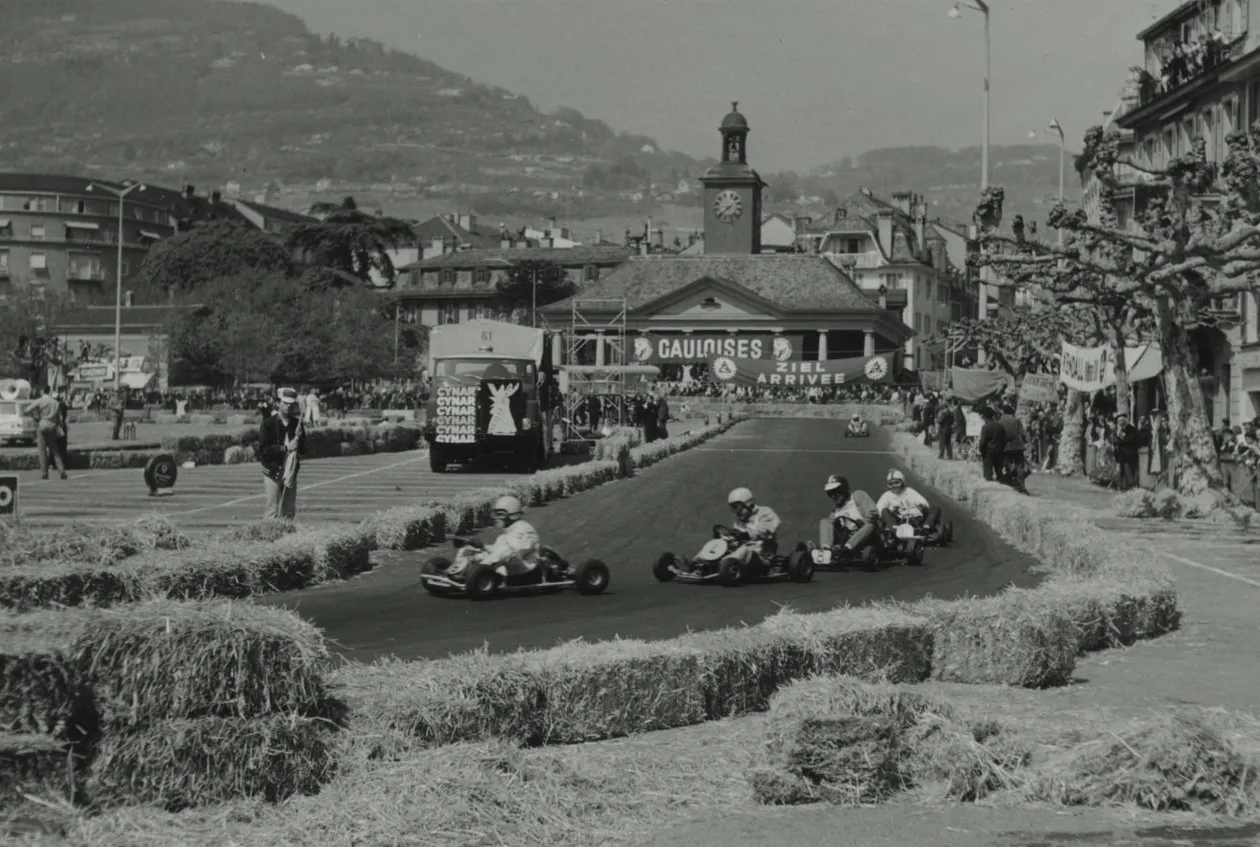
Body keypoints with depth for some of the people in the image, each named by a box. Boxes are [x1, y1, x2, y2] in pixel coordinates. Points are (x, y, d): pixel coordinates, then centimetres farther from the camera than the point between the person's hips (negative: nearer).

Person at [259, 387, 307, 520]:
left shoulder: (297, 423, 9)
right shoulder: (268, 423, -4)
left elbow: (303, 451, 9)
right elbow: (263, 449, -12)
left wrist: (299, 438, -10)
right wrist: (285, 448, -17)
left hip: (291, 472, 5)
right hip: (273, 472, -5)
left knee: (289, 511, 6)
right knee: (273, 510, -6)